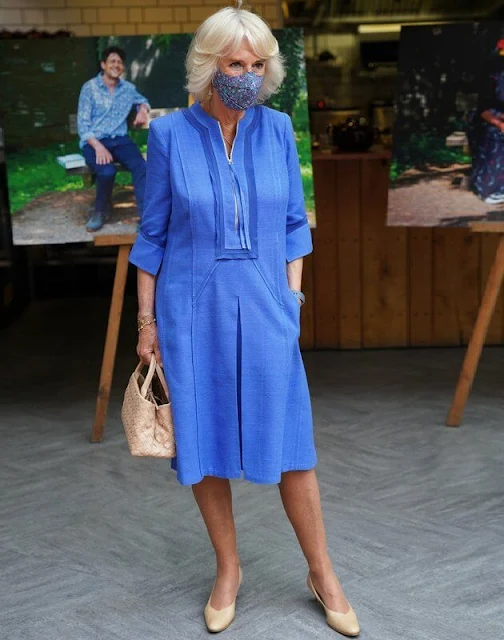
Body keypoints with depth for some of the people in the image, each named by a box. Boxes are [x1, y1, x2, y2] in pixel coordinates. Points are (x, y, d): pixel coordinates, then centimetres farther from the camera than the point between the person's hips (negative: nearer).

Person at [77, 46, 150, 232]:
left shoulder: (128, 88, 11)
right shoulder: (90, 88, -2)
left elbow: (143, 100, 34)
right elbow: (83, 124, -6)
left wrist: (142, 110, 7)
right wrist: (98, 146, -22)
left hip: (120, 139, 3)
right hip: (94, 141, -3)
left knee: (141, 166, -29)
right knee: (107, 171, -35)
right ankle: (100, 211, -6)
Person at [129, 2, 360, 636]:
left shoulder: (277, 129, 1)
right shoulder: (169, 133, -4)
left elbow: (293, 224, 7)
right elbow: (153, 235, 1)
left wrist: (293, 300, 3)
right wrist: (146, 320, 1)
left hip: (264, 308, 1)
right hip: (192, 311, 0)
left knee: (290, 443, 5)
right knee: (204, 445, 8)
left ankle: (322, 573, 22)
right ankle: (228, 570, 28)